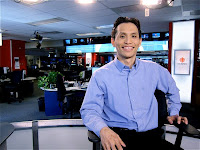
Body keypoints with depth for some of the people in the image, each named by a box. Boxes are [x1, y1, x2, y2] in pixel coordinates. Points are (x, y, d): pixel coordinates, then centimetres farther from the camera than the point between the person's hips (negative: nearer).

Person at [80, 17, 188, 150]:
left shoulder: (154, 70, 7)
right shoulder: (101, 75, -2)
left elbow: (173, 90, 27)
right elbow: (89, 110, -5)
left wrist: (173, 113, 19)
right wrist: (103, 129, -24)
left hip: (149, 134, 3)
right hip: (117, 135, -2)